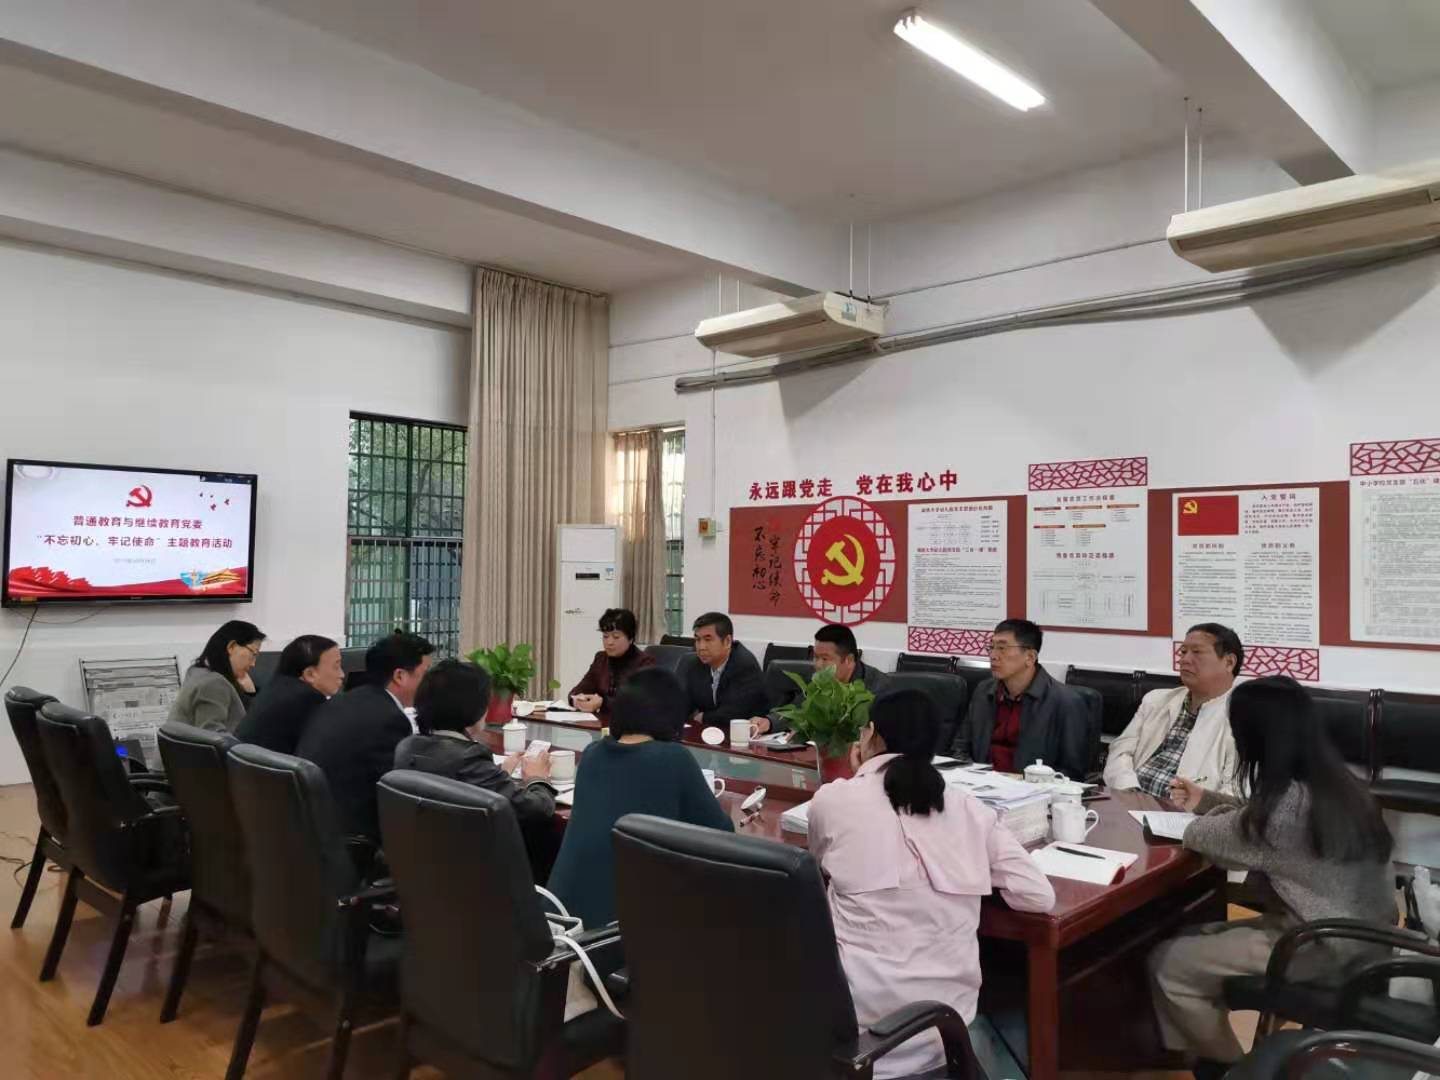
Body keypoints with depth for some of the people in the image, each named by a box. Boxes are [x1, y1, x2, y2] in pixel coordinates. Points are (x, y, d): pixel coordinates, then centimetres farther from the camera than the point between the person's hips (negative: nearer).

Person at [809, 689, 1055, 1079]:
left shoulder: (833, 797, -5)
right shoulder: (968, 808, 2)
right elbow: (1040, 896, 2)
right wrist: (973, 869, 15)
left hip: (861, 1017, -3)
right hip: (946, 1014, 3)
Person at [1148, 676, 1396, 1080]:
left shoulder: (1288, 804, -27)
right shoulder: (1333, 781, 1)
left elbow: (1199, 836, -11)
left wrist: (1206, 815, 10)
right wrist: (1205, 799, 24)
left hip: (1321, 951, -9)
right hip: (1359, 937, 9)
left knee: (1165, 963, 0)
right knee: (1195, 942, 16)